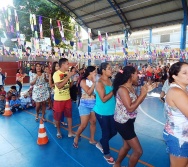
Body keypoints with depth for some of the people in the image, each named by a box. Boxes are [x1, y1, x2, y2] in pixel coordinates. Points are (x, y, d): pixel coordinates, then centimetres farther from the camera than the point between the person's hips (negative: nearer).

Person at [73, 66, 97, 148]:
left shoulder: (94, 81, 3)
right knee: (83, 125, -1)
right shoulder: (83, 81, -10)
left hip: (94, 104, 5)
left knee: (93, 122, 9)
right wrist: (94, 82, -21)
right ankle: (76, 138, 25)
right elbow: (89, 92, -22)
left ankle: (92, 139, 30)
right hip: (85, 104, -5)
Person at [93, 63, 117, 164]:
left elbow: (113, 95, 8)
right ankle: (106, 154, 33)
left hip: (111, 111, 7)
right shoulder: (99, 83, -18)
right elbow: (103, 99, -24)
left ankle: (100, 143, 41)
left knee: (113, 131, 15)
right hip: (102, 112, -7)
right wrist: (114, 90, -21)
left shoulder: (110, 81, 5)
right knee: (106, 133, 8)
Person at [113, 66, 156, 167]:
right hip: (123, 123, -9)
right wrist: (142, 94, -22)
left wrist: (146, 91, 2)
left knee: (127, 146, 26)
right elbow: (130, 108, -27)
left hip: (128, 122, 9)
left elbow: (137, 102, 12)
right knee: (138, 151, 2)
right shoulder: (122, 89, -23)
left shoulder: (131, 88, 4)